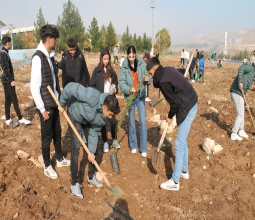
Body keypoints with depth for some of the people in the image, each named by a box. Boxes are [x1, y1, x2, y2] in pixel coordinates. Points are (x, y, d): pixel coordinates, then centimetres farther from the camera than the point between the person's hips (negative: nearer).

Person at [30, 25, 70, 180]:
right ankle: (47, 166, 22)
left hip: (54, 102, 8)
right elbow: (34, 86, -20)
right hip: (45, 104, -8)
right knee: (47, 135, 5)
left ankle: (60, 159, 35)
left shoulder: (50, 56, 7)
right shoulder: (38, 57, -18)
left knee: (57, 132, 19)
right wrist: (42, 108, -17)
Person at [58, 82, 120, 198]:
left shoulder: (105, 116, -22)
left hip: (89, 121, 6)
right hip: (75, 116, -5)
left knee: (94, 150, 5)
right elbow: (70, 87, -38)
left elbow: (94, 132, -12)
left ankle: (91, 177, 26)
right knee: (76, 149, -12)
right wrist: (62, 104, -24)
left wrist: (91, 152, -14)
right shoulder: (92, 98, -43)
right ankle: (74, 184, 0)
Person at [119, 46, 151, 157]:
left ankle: (143, 148, 9)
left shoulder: (142, 64, -8)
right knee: (131, 122, 11)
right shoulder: (124, 67, -7)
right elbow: (121, 82, -10)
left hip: (141, 95, -1)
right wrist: (129, 89, -28)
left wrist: (147, 79, -25)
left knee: (143, 121, -2)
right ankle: (133, 145, 28)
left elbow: (149, 77, -1)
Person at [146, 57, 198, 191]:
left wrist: (170, 116, -4)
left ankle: (175, 181, 0)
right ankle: (184, 171, 34)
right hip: (190, 105, 10)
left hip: (187, 109, -10)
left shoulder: (163, 82, -21)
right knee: (182, 141, 19)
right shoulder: (168, 70, 5)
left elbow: (175, 102, -19)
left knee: (179, 144, -6)